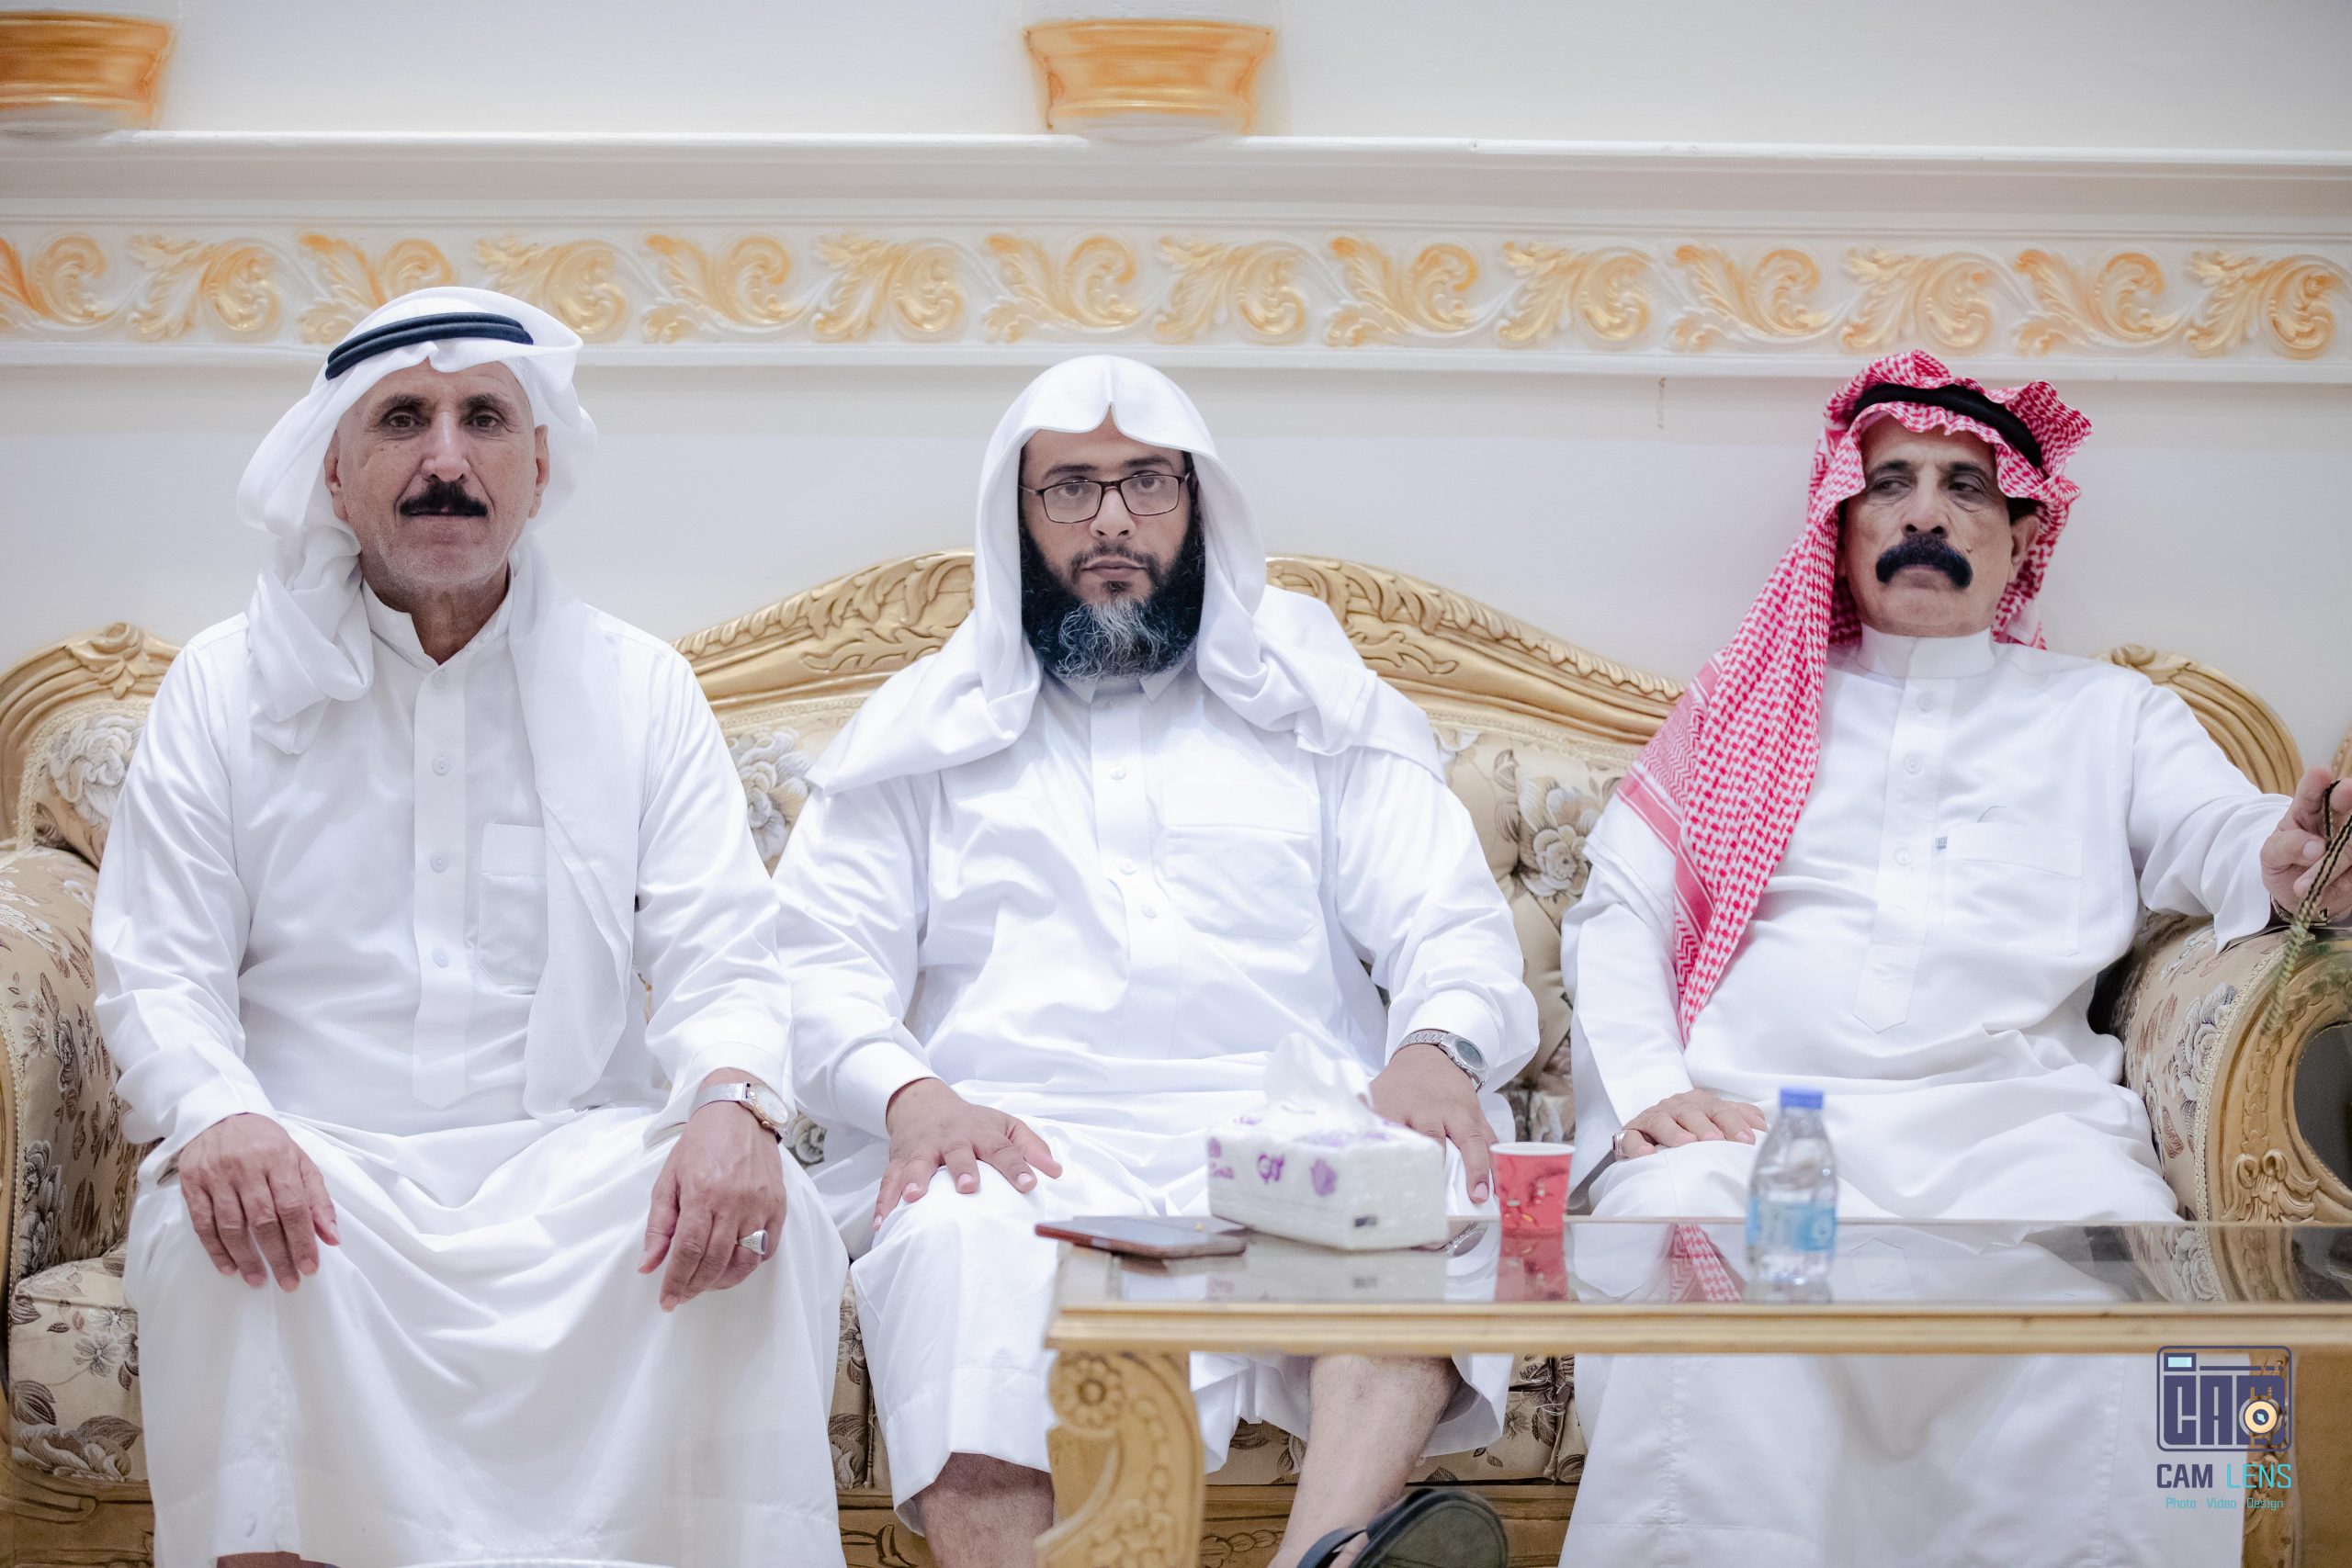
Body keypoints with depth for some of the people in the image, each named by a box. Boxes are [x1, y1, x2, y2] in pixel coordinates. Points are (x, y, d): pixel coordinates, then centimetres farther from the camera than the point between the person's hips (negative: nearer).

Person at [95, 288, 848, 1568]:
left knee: (764, 1221, -29)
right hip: (316, 1160, 0)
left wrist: (732, 1107, -22)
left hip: (570, 1162, 1)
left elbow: (718, 959, 3)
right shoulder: (227, 685, 9)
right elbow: (159, 972, 3)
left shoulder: (640, 688, 11)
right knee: (215, 1221, -34)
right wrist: (216, 1118, -22)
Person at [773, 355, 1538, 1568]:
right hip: (1019, 1151, -1)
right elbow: (821, 969, 13)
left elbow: (1453, 928, 14)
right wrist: (908, 1094, -10)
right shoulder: (925, 731, 24)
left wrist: (1441, 1048, -12)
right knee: (960, 1249, -39)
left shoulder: (1314, 707, 24)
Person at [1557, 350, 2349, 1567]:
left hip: (2010, 1115, 0)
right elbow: (1617, 911, 15)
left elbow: (2214, 833, 5)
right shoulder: (1752, 700, 24)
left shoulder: (2106, 715, 24)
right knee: (1684, 1238, -35)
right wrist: (1646, 1089, -5)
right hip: (1751, 1111, 0)